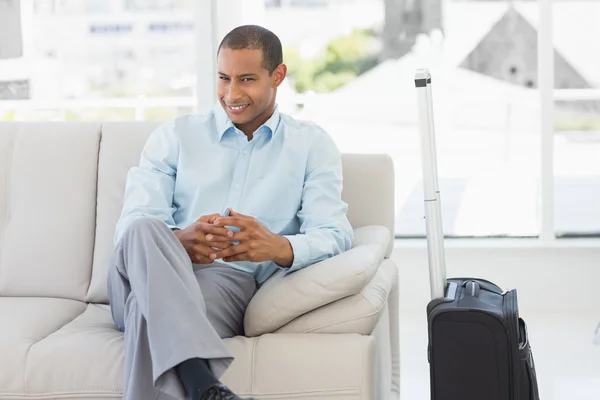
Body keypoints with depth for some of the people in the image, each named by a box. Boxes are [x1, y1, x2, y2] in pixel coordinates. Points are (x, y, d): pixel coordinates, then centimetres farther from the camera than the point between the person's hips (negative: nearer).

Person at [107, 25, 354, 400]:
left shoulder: (312, 144, 17)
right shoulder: (175, 136, 18)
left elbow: (334, 235, 1)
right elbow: (131, 225, 4)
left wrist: (279, 248, -23)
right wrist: (178, 242, -22)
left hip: (230, 281, -2)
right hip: (149, 279, 2)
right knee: (146, 230, -37)